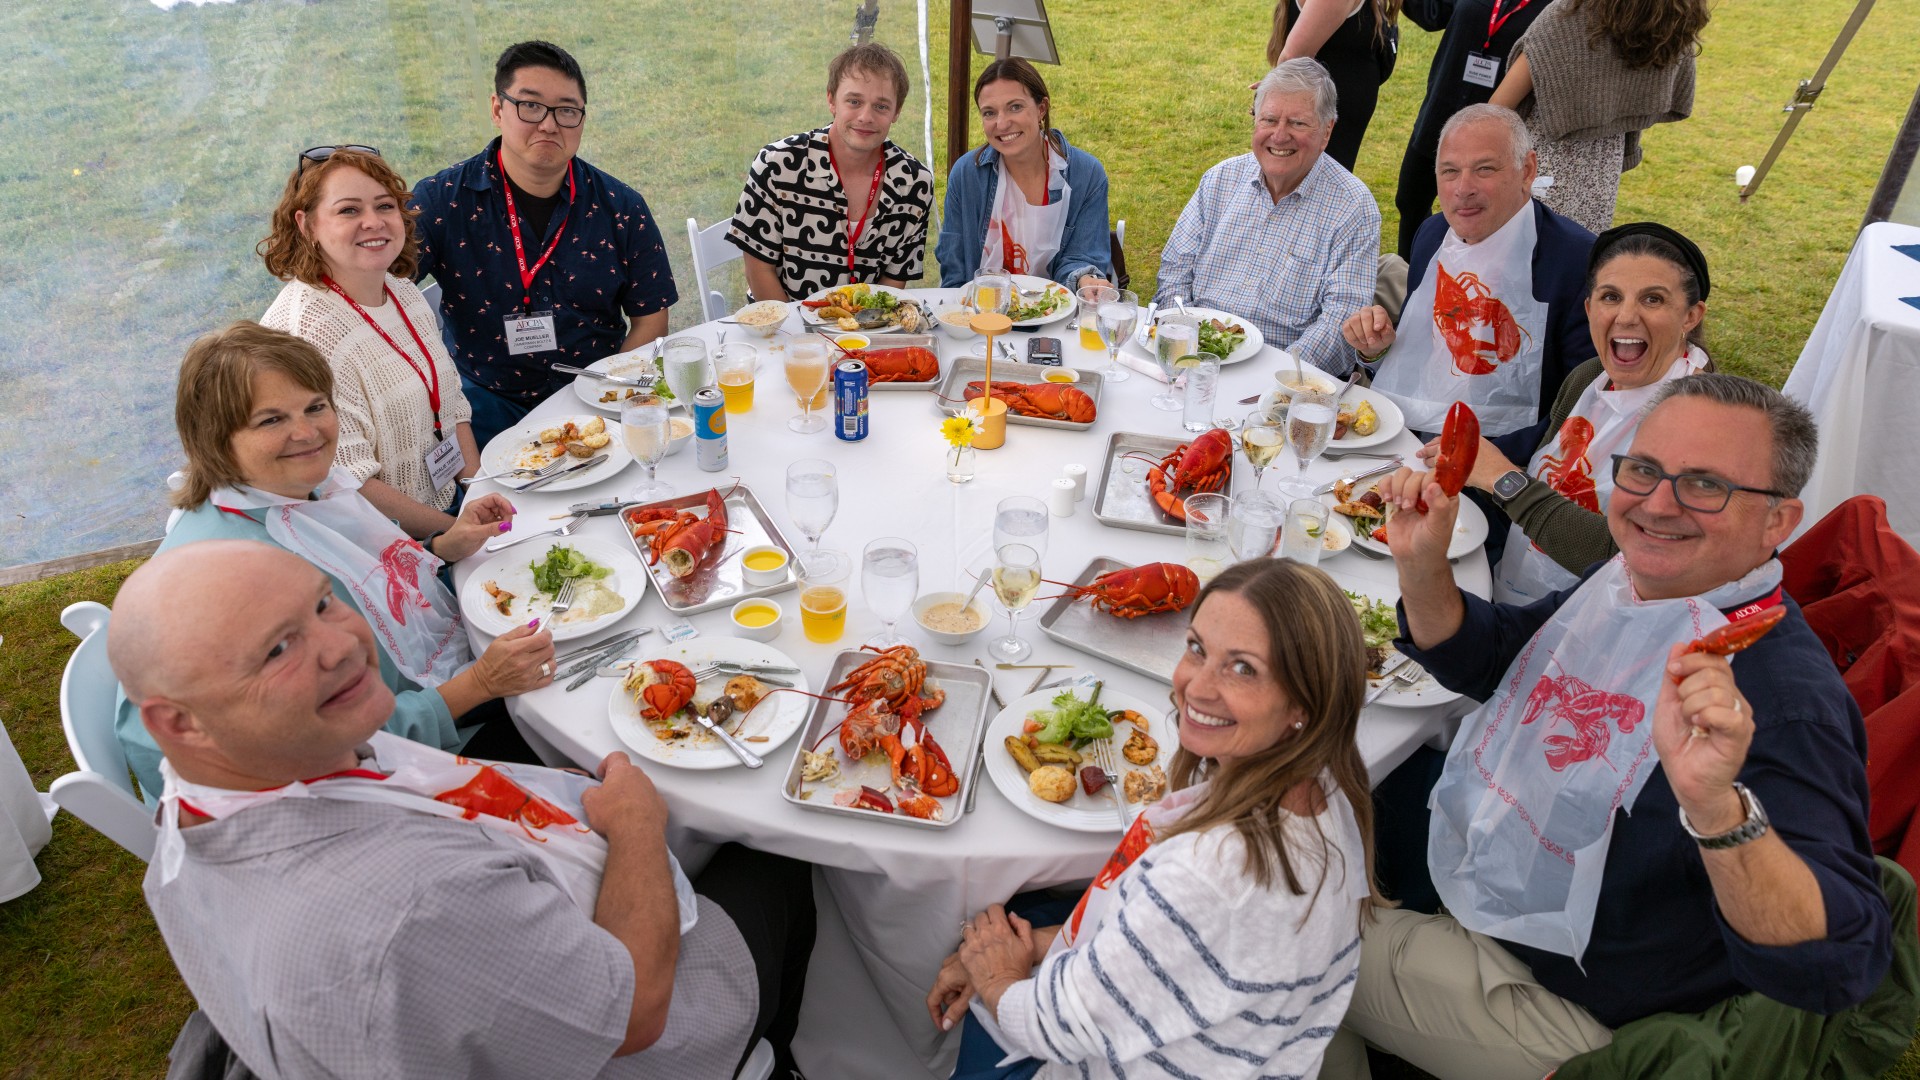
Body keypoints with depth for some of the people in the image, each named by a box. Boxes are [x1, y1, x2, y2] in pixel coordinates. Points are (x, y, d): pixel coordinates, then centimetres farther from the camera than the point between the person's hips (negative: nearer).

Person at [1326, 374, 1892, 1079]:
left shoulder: (1786, 698, -32)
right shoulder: (1633, 582, -5)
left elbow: (1839, 966, -39)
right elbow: (1483, 660, 9)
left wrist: (1716, 807, -57)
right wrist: (1421, 566, -11)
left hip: (1575, 1015, -7)